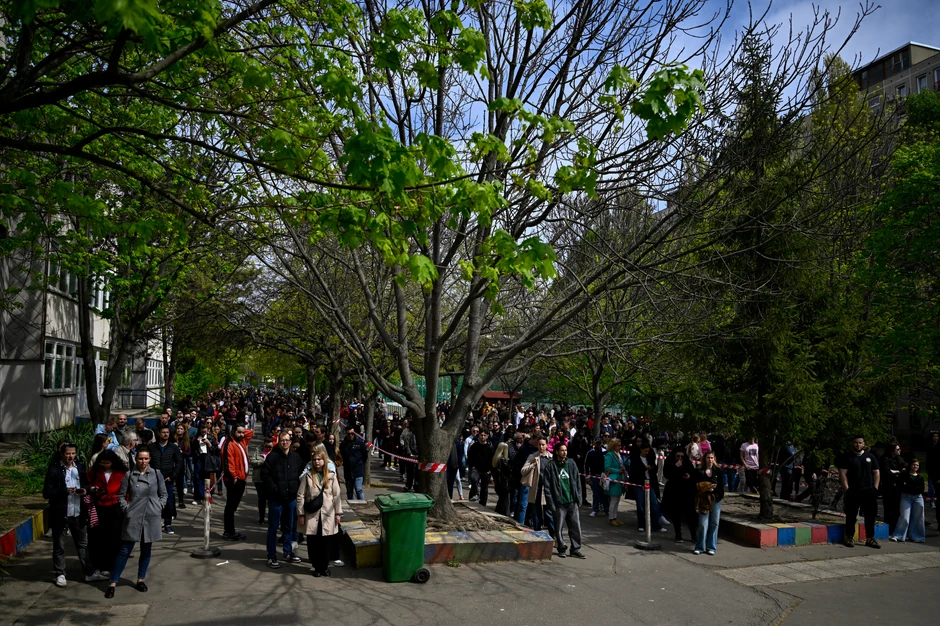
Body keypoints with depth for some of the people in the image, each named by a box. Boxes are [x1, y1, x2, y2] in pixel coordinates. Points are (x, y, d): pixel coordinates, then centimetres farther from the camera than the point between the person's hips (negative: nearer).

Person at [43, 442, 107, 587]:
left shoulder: (80, 468, 5)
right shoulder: (54, 470, -10)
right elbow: (47, 493, -13)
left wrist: (85, 490, -5)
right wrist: (65, 491, -25)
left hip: (78, 514, 4)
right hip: (60, 515, -4)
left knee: (83, 544, 11)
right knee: (59, 547, 9)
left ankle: (90, 573, 18)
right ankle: (60, 575, 22)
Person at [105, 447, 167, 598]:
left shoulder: (157, 474, 2)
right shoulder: (129, 475, 0)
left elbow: (163, 494, 9)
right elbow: (121, 495, 7)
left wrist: (159, 507, -2)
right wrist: (126, 509, -4)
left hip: (151, 518, 2)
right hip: (133, 518, -1)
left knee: (146, 550, 10)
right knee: (124, 550, 0)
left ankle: (141, 579, 25)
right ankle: (113, 583, 8)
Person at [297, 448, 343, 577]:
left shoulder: (331, 476, 3)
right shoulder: (308, 476, 1)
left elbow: (337, 495, 4)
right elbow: (300, 496, 2)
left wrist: (338, 513, 1)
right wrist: (301, 514, -2)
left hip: (328, 515, 0)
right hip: (312, 515, 0)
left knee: (327, 542, 4)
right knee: (313, 543, 4)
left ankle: (325, 566, 20)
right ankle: (317, 567, 19)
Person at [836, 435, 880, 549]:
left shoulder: (870, 456, 12)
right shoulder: (846, 457, 2)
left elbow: (876, 472, 13)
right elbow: (842, 473, -4)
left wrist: (875, 487, 2)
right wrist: (846, 488, -11)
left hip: (869, 491, 3)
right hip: (853, 492, -3)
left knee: (870, 515, 5)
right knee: (851, 516, 0)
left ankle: (870, 538, 14)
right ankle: (849, 538, 7)